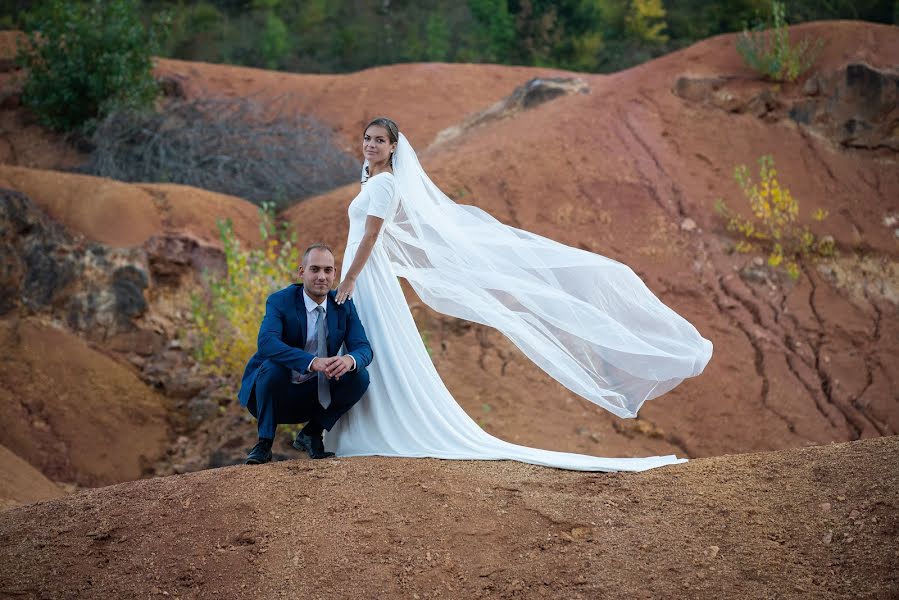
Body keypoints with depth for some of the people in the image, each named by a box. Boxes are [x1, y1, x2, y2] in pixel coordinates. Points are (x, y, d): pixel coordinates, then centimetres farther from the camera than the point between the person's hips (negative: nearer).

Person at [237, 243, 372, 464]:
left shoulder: (344, 306, -2)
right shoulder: (280, 301, -16)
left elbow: (364, 348, -8)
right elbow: (267, 342, -34)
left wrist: (349, 360, -35)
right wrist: (313, 362, -47)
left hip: (316, 394, 4)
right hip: (277, 393, -4)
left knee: (360, 376, -18)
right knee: (273, 366, -34)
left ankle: (311, 433, 0)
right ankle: (264, 443, -18)